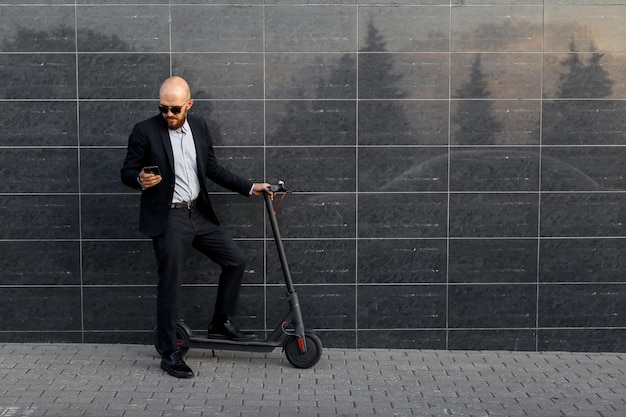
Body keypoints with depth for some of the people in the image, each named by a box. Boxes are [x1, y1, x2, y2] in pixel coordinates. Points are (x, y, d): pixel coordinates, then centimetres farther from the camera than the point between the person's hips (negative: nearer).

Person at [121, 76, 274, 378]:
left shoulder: (199, 127, 5)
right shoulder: (145, 131, -10)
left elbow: (212, 168, 13)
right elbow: (127, 172, -5)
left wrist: (249, 187, 9)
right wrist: (140, 179, -28)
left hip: (198, 213, 6)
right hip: (167, 218, -6)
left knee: (236, 260, 6)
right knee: (170, 286, -4)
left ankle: (220, 323, 22)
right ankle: (168, 354, 8)